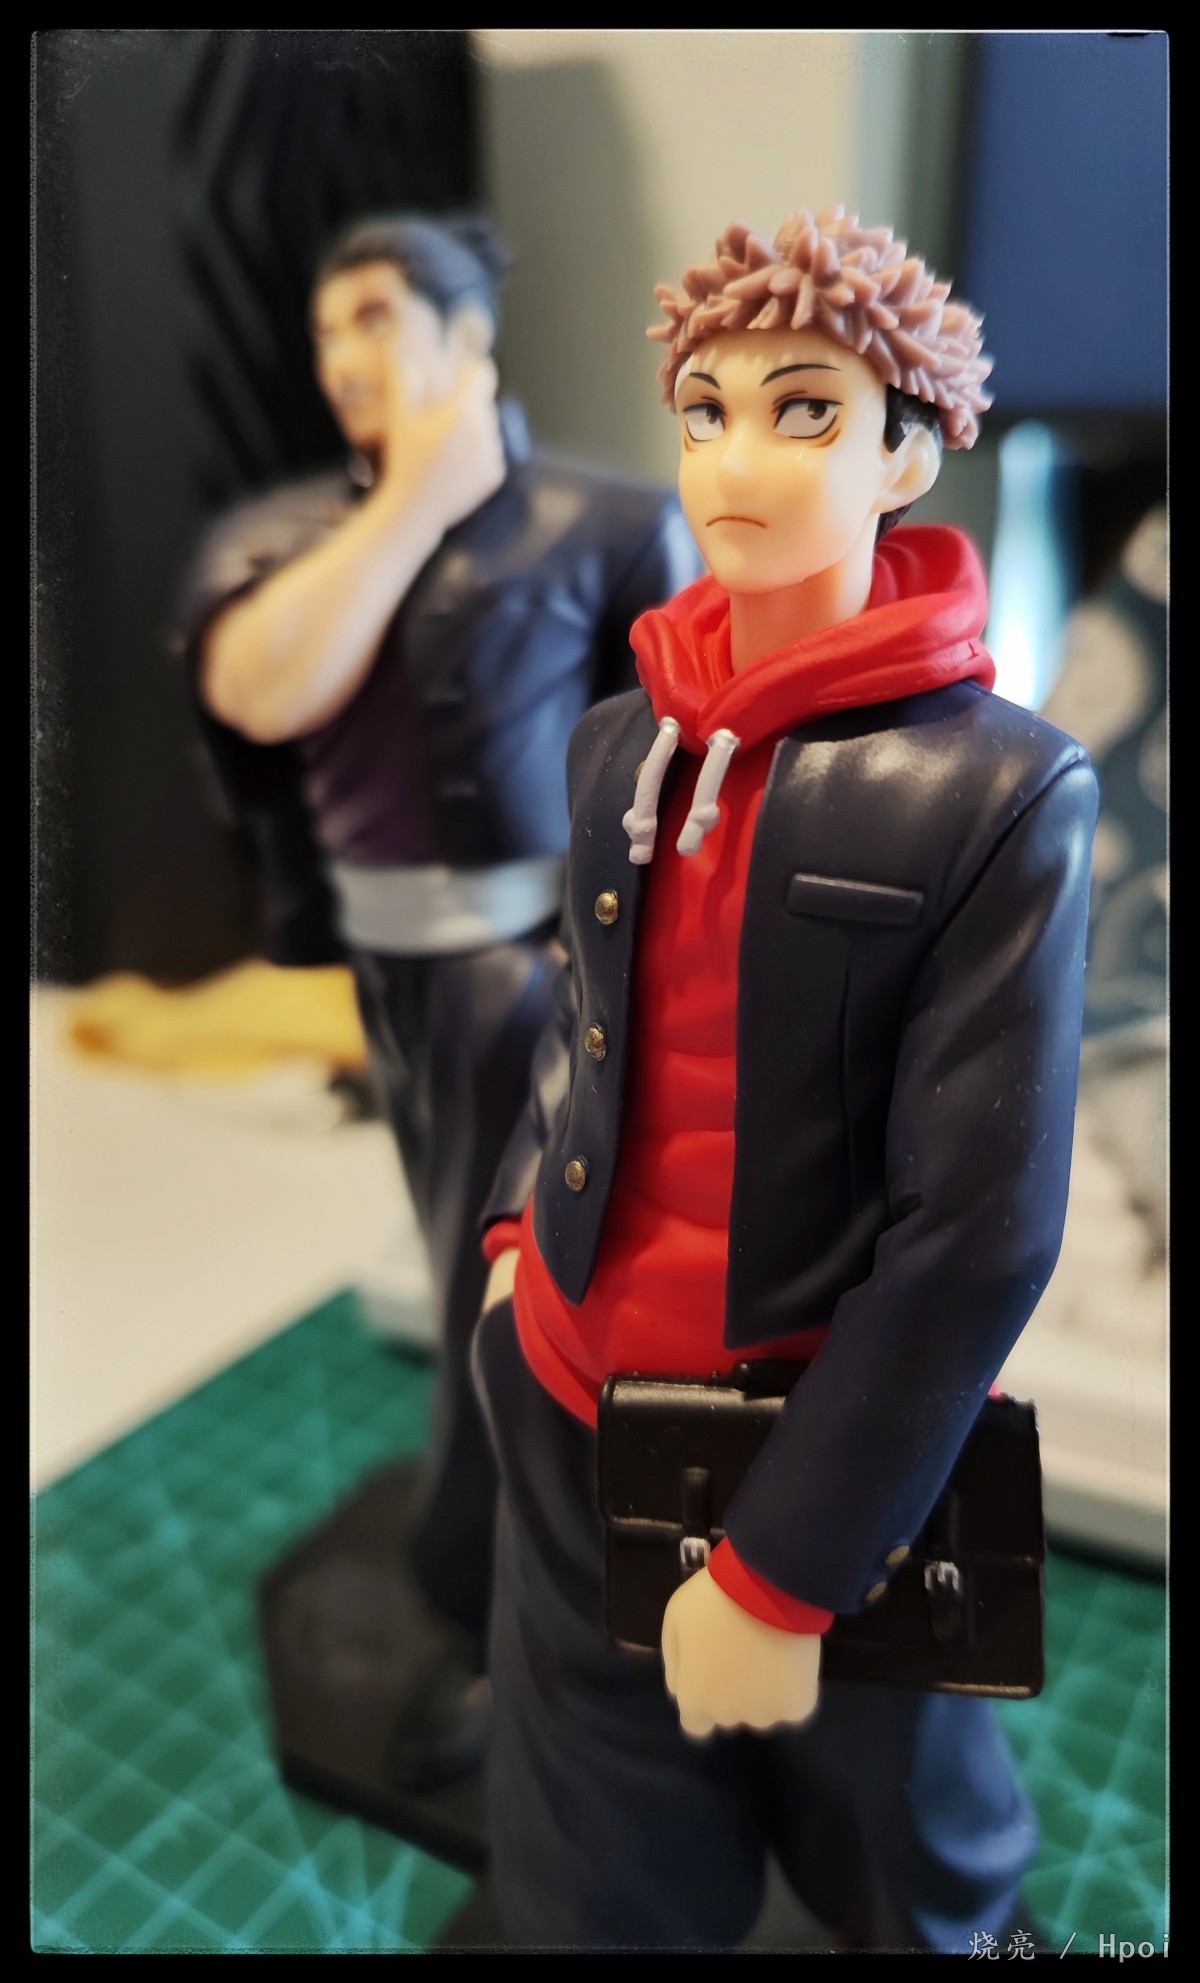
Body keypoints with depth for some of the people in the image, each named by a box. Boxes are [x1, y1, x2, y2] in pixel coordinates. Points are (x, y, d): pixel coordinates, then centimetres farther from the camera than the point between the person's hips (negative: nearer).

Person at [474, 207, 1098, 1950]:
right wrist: (519, 1232, 4)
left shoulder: (1003, 791, -16)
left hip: (830, 1447, -4)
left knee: (893, 1871, 23)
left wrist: (782, 1572, -15)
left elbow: (980, 1230, -18)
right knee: (595, 1888, 22)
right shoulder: (622, 738, 1)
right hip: (567, 1406, 5)